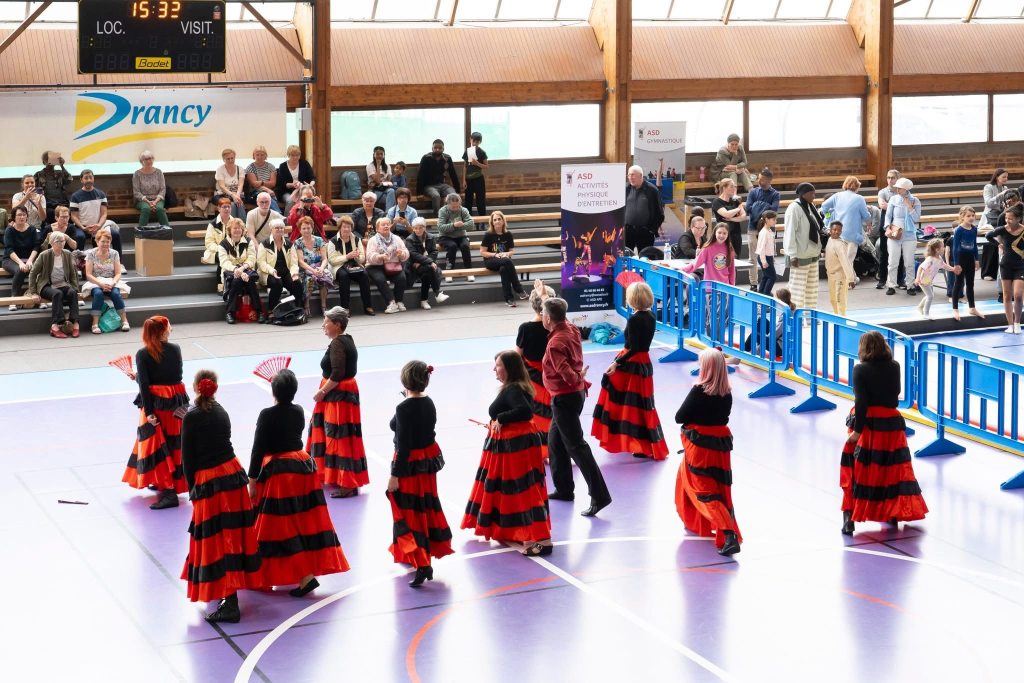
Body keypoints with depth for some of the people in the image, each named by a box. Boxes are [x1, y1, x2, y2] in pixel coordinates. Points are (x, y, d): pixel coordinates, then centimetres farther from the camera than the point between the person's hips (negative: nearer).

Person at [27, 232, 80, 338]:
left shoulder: (68, 255, 6)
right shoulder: (44, 255, -4)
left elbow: (73, 274, 12)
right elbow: (32, 273, -1)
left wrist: (75, 289, -1)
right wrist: (33, 293, -7)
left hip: (63, 285, 3)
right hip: (47, 286, -3)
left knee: (72, 293, -31)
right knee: (58, 293, -37)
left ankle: (75, 324, -40)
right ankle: (56, 326, -44)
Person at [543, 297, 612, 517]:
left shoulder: (555, 344, -24)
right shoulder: (571, 329, 1)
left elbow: (568, 375, -32)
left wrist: (579, 377, -12)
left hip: (564, 398, -9)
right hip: (575, 393, 9)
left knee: (576, 446, -8)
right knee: (555, 442, 21)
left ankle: (599, 496, -12)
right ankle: (563, 489, 30)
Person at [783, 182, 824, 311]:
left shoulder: (810, 207, 10)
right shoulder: (794, 208, -16)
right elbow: (790, 233, -19)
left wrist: (818, 250, 18)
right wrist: (793, 255, -22)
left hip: (812, 254, 9)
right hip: (800, 256, -9)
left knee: (812, 286, 14)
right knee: (798, 287, -5)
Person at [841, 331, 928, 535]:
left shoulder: (861, 369, -12)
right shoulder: (894, 367, 0)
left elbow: (861, 402, -16)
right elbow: (895, 393, 9)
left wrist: (857, 430, -15)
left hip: (868, 424, -3)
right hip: (892, 423, 4)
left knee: (859, 470, 2)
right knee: (894, 469, 17)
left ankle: (849, 516, -6)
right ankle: (893, 513, 26)